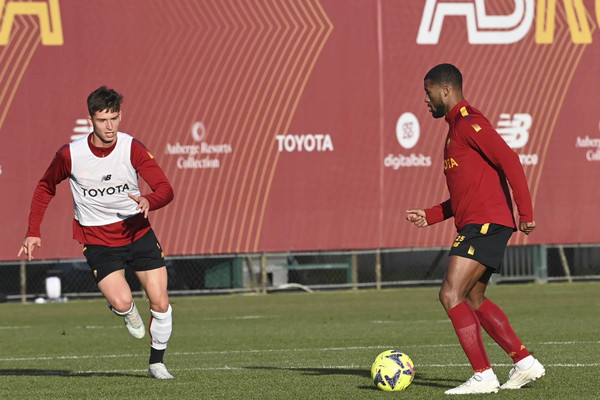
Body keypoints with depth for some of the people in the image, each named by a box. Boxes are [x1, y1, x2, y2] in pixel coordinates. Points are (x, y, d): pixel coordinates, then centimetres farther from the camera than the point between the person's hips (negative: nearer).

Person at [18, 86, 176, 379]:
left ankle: (156, 362, 21)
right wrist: (33, 232, 6)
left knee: (161, 304, -2)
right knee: (121, 302, -22)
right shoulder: (70, 155, -11)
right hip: (97, 240, -2)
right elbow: (45, 187, 9)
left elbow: (166, 189, -17)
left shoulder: (132, 148, -12)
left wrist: (148, 201, -40)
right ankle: (128, 313, 16)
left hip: (137, 232, 2)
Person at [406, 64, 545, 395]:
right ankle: (525, 363, 20)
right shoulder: (456, 127, 23)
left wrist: (525, 212, -24)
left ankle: (483, 377, -15)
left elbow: (508, 159, -20)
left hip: (485, 224, -11)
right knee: (474, 300, 17)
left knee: (451, 295, -15)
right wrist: (429, 216, 21)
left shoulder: (468, 122, -9)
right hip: (476, 226, 11)